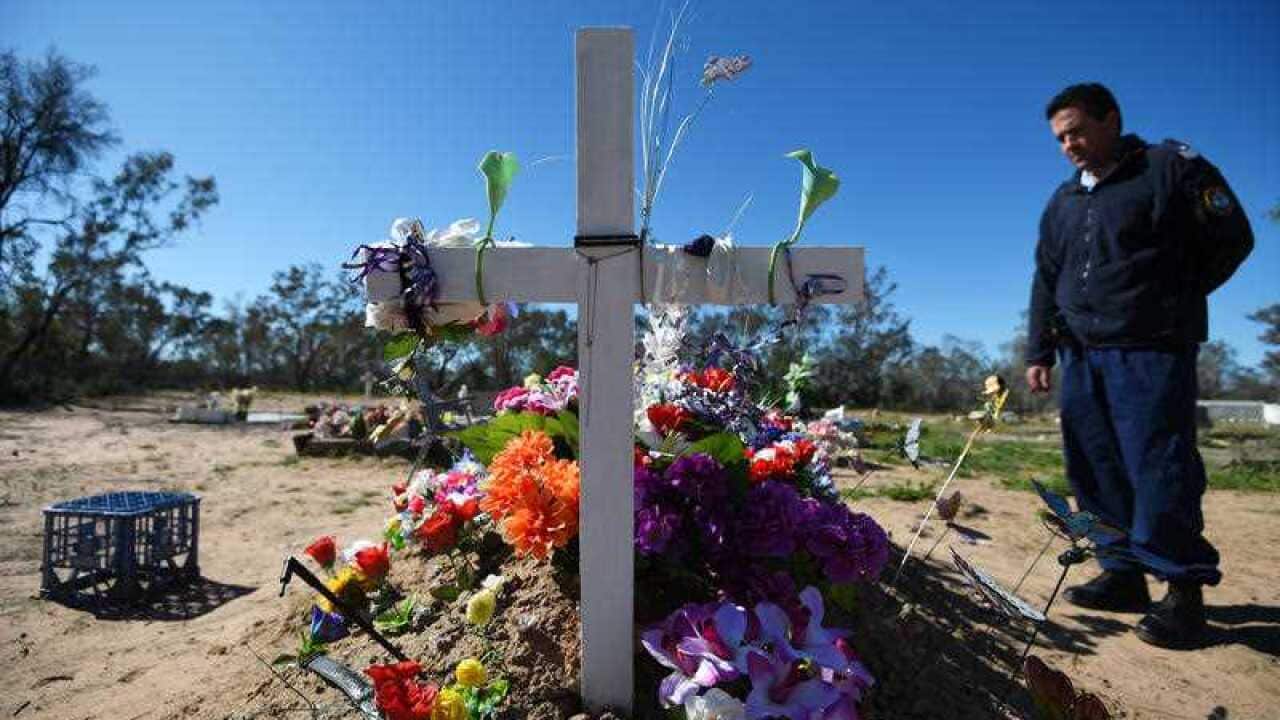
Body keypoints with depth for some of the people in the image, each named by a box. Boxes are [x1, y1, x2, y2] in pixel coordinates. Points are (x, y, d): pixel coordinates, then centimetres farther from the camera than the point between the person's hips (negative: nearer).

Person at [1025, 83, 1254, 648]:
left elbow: (1231, 238, 0)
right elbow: (1046, 281, 18)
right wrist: (1039, 352, 12)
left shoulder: (1172, 167, 2)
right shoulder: (1063, 201, 18)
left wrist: (1171, 300, 0)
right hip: (1081, 354, 6)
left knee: (1159, 466, -8)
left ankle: (1184, 590, 4)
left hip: (1151, 351, -6)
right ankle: (1123, 574, 15)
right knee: (1095, 468, 5)